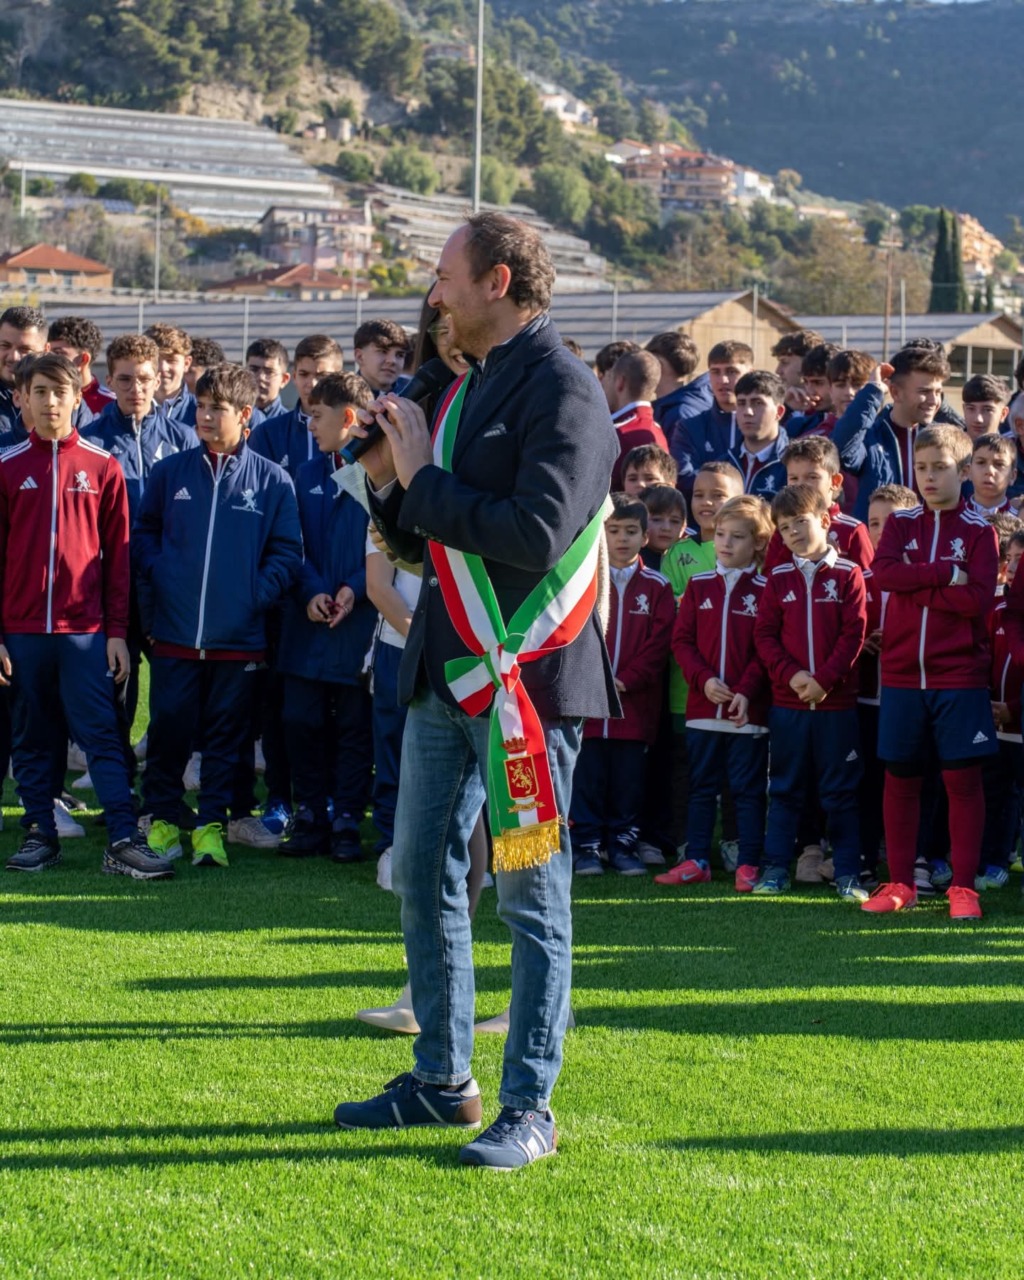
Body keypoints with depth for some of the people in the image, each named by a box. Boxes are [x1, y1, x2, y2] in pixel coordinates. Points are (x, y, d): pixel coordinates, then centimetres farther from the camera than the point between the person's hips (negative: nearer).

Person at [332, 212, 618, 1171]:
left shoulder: (562, 391, -12)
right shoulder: (468, 387, 15)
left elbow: (536, 535, -24)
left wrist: (423, 477, -15)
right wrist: (390, 481, 2)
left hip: (525, 678, -9)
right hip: (444, 668, 9)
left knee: (530, 894, -2)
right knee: (423, 875, 14)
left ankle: (528, 1108, 5)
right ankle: (442, 1079, 26)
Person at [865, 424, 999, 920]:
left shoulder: (979, 531, -1)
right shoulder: (901, 523, 8)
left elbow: (977, 599, -14)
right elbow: (883, 572, -11)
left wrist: (915, 586, -12)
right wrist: (945, 573, -15)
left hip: (959, 676, -3)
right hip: (902, 674, 3)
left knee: (962, 778, 0)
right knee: (899, 778, 7)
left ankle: (963, 885, 7)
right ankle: (900, 882, 16)